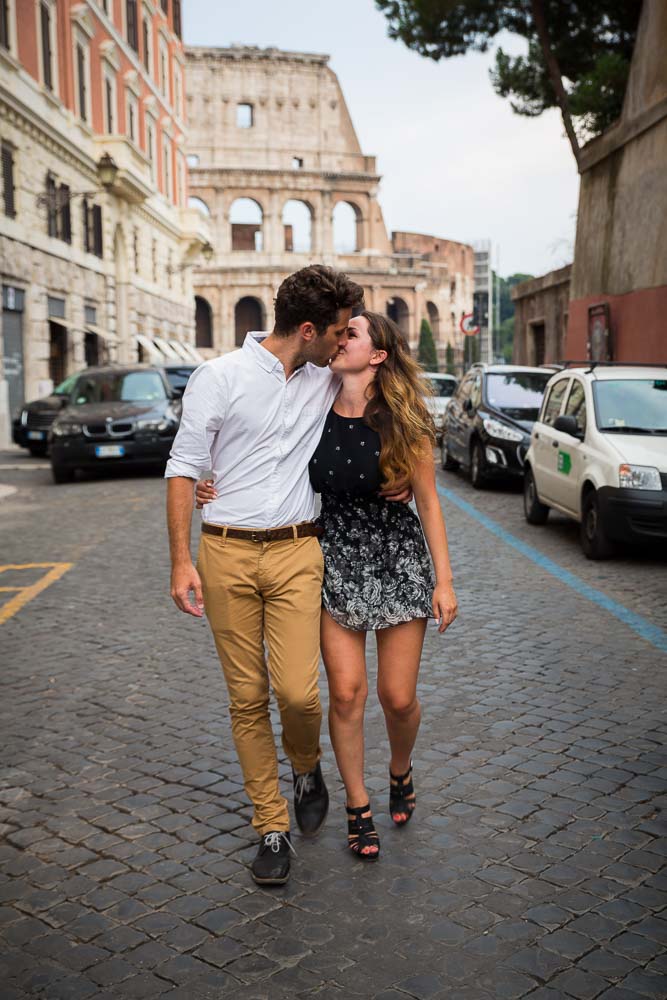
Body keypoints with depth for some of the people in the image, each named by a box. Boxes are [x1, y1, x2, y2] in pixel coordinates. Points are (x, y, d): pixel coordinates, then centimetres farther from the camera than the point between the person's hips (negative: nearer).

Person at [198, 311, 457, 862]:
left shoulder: (403, 422, -9)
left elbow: (428, 502, -2)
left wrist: (444, 580, -4)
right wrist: (216, 492, -9)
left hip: (398, 558, -1)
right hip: (335, 561, 2)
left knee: (398, 697, 4)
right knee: (346, 692, -1)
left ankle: (401, 772, 37)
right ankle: (358, 807, 20)